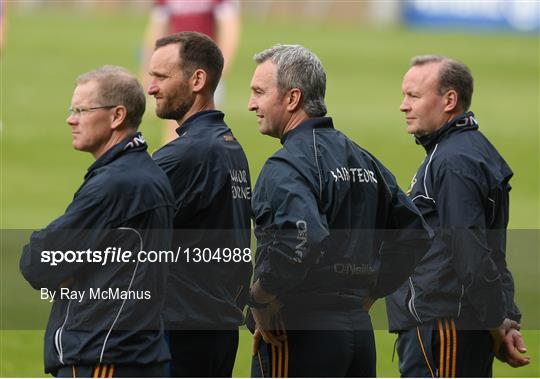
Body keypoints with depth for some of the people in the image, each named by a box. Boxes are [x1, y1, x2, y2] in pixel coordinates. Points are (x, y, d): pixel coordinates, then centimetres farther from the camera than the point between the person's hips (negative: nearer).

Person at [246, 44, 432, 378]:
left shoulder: (287, 165, -13)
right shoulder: (362, 159, 14)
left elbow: (301, 241, -31)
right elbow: (414, 233, 20)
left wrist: (261, 303, -17)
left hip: (299, 336, -9)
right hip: (360, 329, 9)